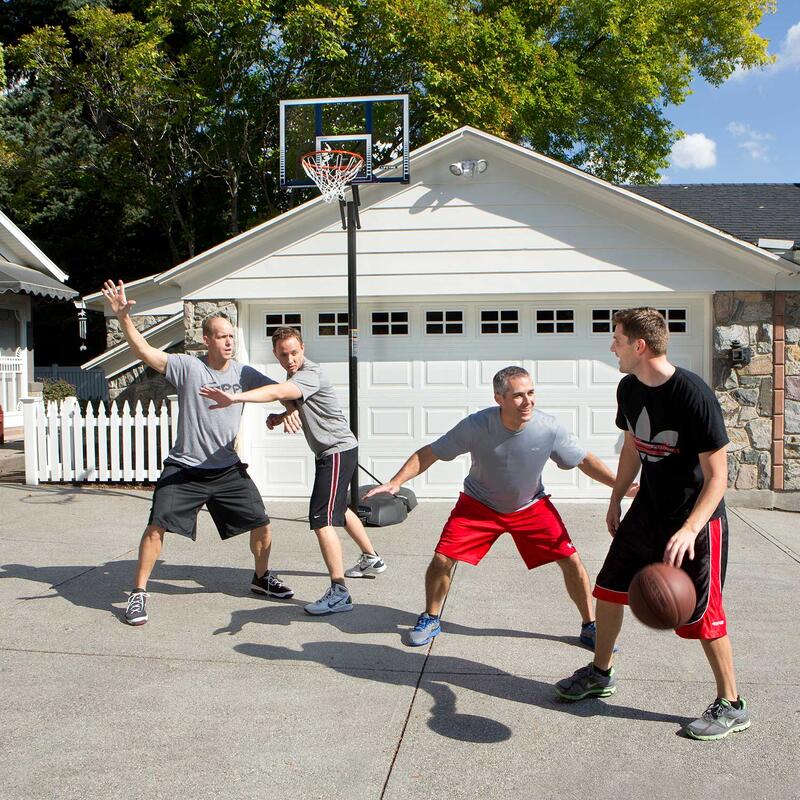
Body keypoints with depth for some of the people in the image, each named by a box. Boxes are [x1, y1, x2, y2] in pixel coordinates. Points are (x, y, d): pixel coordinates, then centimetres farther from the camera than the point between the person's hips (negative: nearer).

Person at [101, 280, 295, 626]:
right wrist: (123, 316, -27)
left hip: (228, 470, 3)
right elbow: (143, 351, -16)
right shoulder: (187, 367, -8)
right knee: (157, 526, -11)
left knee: (261, 525, 4)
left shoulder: (244, 373, 2)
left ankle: (262, 577, 31)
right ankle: (138, 592, 7)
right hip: (183, 469, -3)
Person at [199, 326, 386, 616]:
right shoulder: (294, 374, 8)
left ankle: (339, 593, -16)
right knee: (339, 509, 27)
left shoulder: (309, 374, -24)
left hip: (338, 451, -11)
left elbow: (277, 392, -44)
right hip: (332, 451, 11)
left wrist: (234, 398, -58)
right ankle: (371, 559, 46)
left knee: (321, 519, -18)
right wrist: (280, 417, 3)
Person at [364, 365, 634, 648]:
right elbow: (429, 453, -18)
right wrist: (397, 481, -29)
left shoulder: (549, 428, -24)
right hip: (479, 504, -1)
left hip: (531, 506, 1)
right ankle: (430, 620, 18)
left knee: (571, 561, -6)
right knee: (442, 560, -10)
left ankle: (590, 627, 19)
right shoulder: (477, 425, -28)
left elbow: (584, 460, -8)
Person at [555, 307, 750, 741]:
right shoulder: (629, 389, -2)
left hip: (696, 517, -7)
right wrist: (615, 502, 19)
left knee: (702, 614, -1)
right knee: (609, 587, 12)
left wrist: (689, 529, -34)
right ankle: (600, 673, 33)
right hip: (648, 509, 8)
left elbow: (717, 476, -23)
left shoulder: (694, 395, -25)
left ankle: (731, 706, 19)